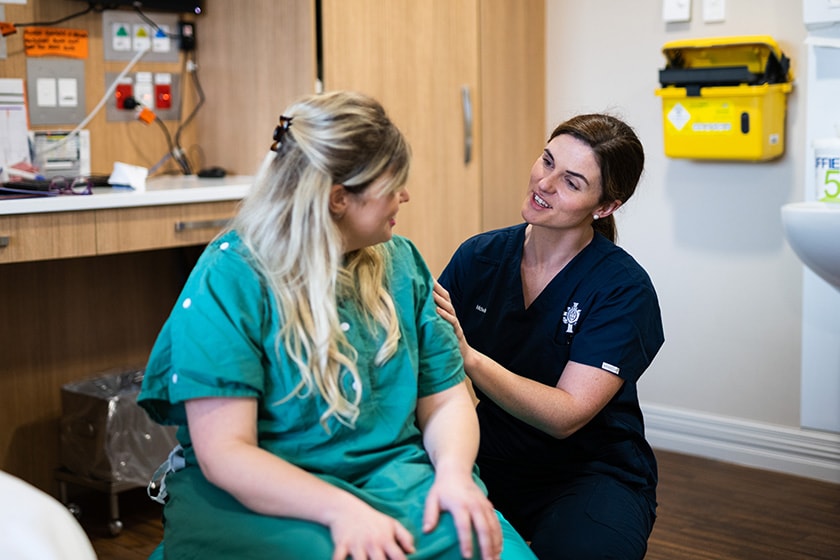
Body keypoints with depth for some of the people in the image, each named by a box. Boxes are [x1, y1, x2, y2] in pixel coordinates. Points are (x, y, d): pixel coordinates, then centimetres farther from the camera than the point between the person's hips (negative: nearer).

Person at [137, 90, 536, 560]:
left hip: (393, 476, 4)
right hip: (259, 498, -4)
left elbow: (445, 398, 8)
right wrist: (340, 508, -28)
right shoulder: (228, 280, -10)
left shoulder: (400, 262, 7)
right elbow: (224, 451, -15)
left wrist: (453, 473, -13)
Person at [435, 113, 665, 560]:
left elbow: (566, 416, -20)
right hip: (492, 462, 3)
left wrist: (467, 356, -31)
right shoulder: (479, 256, -1)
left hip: (593, 475, -2)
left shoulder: (623, 288, -12)